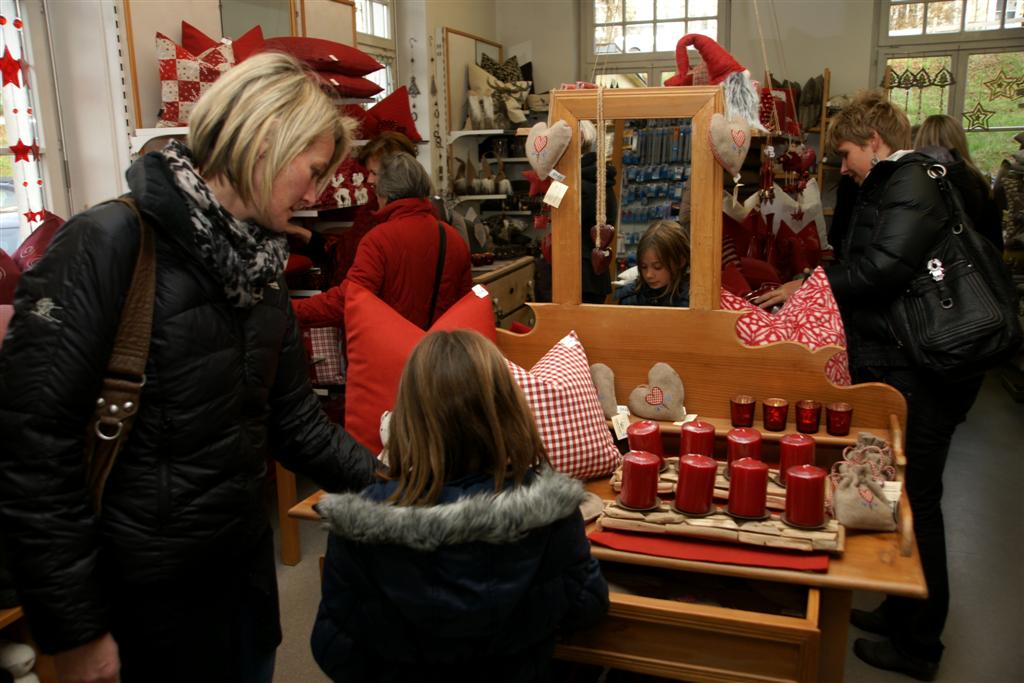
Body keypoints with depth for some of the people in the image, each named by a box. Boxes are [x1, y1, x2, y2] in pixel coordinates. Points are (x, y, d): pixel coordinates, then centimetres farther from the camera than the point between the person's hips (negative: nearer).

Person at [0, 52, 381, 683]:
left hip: (246, 561, 7)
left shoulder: (260, 267, 5)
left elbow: (294, 419, 8)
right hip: (142, 594, -7)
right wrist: (75, 631, -17)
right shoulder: (108, 244, -19)